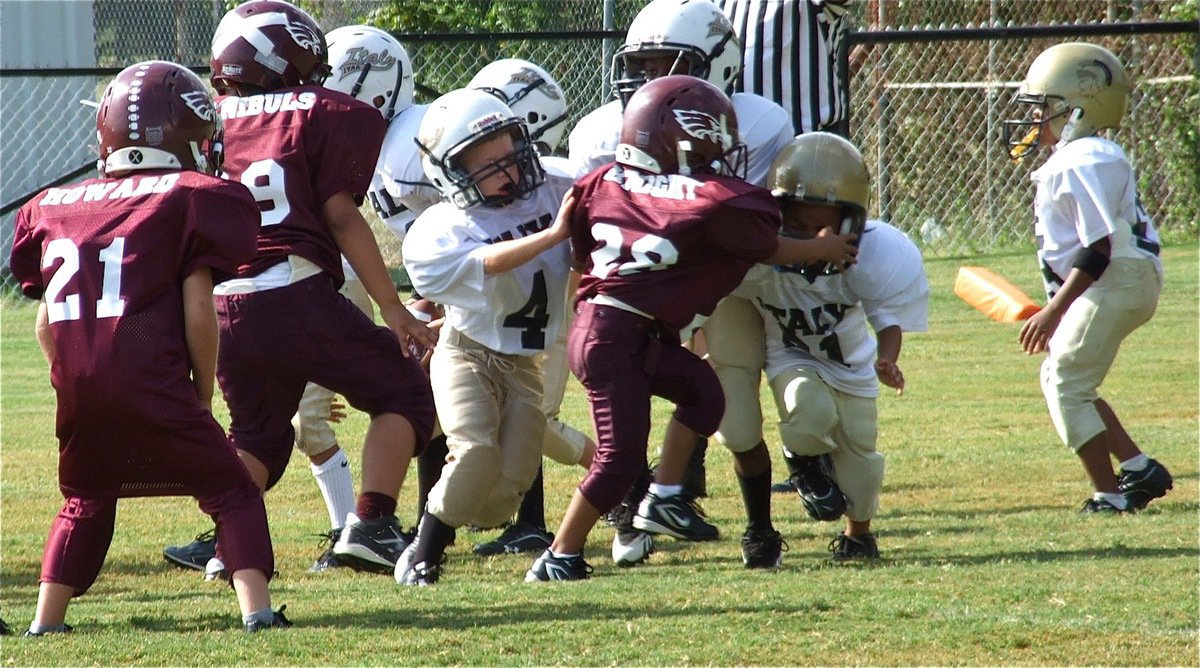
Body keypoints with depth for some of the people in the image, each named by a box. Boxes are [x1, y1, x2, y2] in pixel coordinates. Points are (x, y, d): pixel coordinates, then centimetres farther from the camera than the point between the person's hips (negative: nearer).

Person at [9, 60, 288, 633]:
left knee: (85, 500, 25)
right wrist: (203, 390, 9)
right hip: (150, 382, -5)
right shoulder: (191, 199, 3)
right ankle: (255, 604, -8)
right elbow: (198, 312, -2)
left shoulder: (54, 208, 18)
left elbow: (45, 322, 18)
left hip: (76, 386, 5)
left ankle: (46, 622, 19)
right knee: (230, 491, 6)